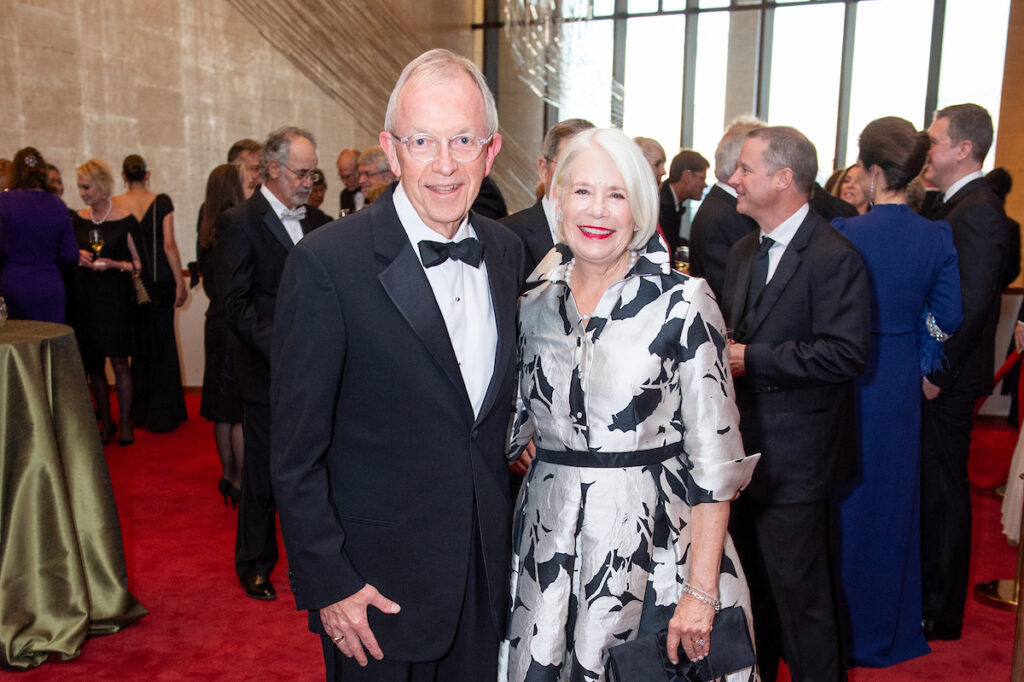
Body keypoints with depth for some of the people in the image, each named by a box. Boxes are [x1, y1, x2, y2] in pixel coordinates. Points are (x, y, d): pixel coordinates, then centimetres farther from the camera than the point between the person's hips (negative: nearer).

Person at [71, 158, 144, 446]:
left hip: (116, 298, -4)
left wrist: (112, 264, -18)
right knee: (93, 364, 7)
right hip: (85, 298, 4)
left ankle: (125, 423, 7)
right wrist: (79, 258, -3)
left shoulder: (125, 220, -5)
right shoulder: (78, 220, 8)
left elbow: (139, 264, -3)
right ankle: (105, 422, 19)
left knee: (119, 362, -4)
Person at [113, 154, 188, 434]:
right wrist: (180, 283, -2)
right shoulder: (161, 202, -5)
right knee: (163, 343, 6)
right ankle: (163, 414, 9)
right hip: (160, 282, -1)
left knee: (138, 342, 13)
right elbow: (169, 245, -7)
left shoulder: (114, 205, -1)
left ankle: (141, 411, 21)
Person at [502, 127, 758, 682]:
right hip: (549, 545, 4)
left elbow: (716, 459, -11)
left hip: (654, 542, -3)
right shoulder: (533, 306, 4)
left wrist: (702, 590, -14)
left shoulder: (682, 302, -9)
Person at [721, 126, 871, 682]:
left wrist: (751, 359, -21)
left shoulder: (834, 258, -16)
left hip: (793, 454, -8)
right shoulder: (743, 252, 12)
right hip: (745, 447, 8)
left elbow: (845, 353, -23)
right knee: (750, 582, 22)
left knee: (799, 590, 3)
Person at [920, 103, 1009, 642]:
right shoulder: (957, 206, 12)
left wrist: (937, 373, -18)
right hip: (935, 374, 9)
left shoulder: (976, 211, -18)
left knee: (942, 490, 3)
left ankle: (942, 614, 19)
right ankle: (931, 592, 34)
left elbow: (971, 304, -23)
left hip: (947, 381, -9)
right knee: (933, 486, 18)